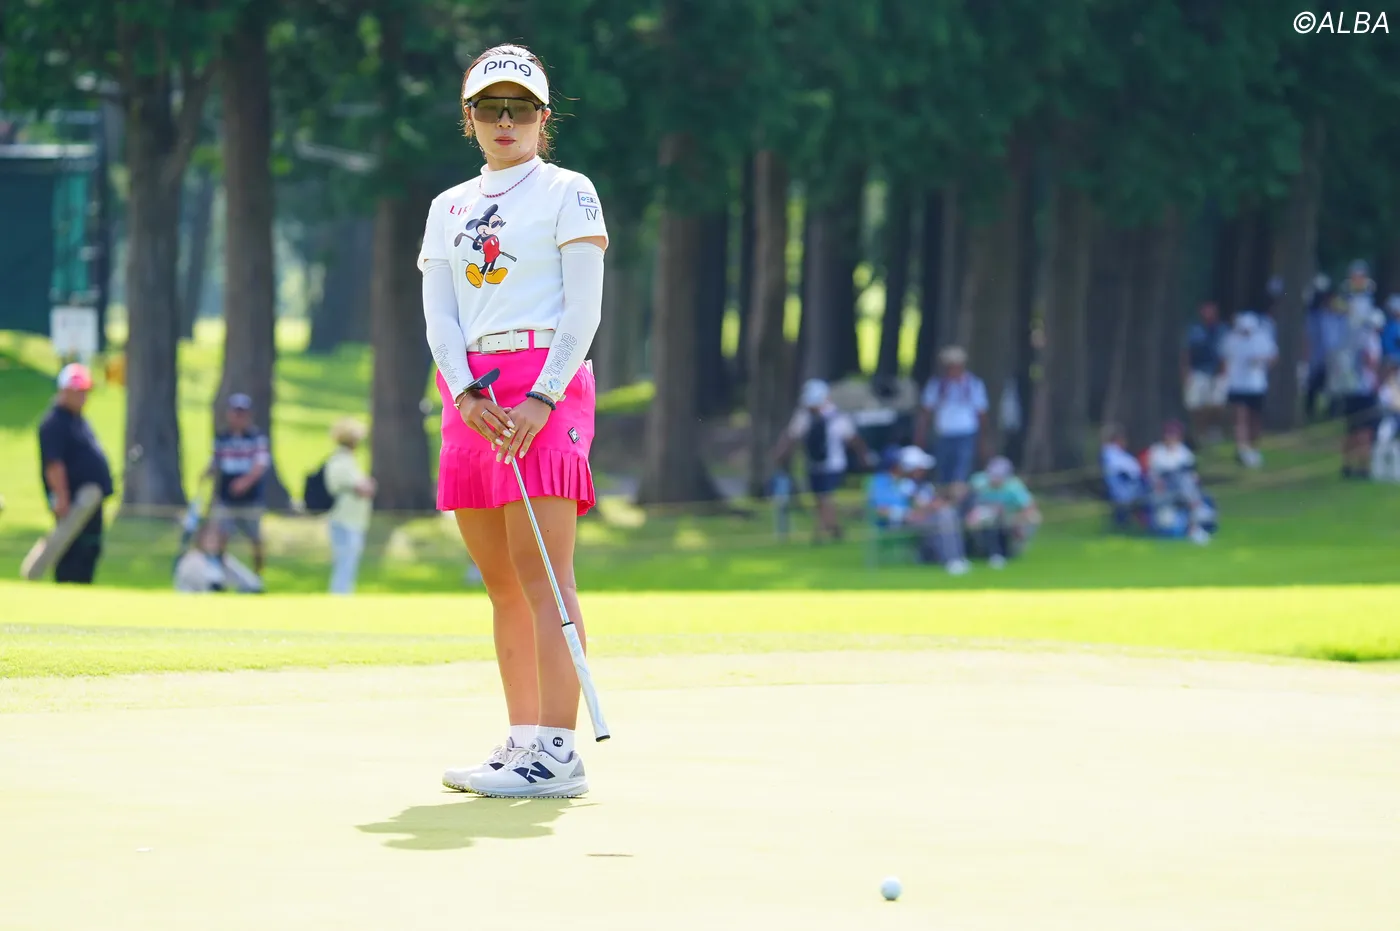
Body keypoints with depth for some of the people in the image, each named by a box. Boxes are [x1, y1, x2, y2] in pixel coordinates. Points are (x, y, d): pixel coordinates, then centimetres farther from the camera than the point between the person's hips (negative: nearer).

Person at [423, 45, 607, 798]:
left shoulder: (568, 193, 3)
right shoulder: (449, 208, 18)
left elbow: (583, 309, -5)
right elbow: (439, 315, 8)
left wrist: (542, 399, -17)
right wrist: (466, 394, -10)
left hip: (545, 383, -6)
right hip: (469, 393, 6)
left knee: (541, 572, -13)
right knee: (501, 584, 5)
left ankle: (557, 753, -18)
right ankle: (523, 741, 8)